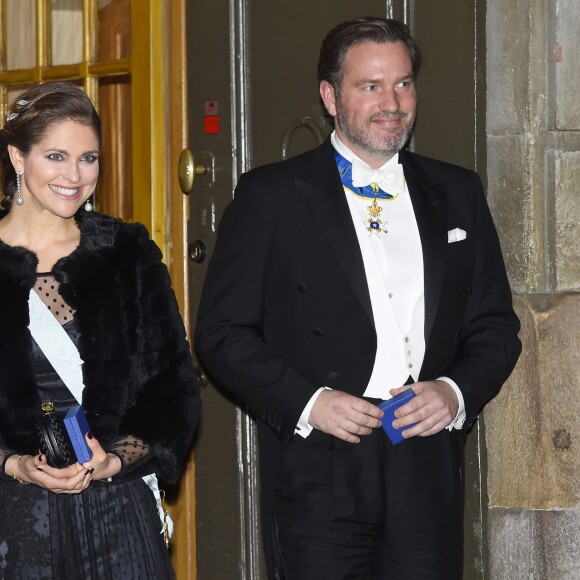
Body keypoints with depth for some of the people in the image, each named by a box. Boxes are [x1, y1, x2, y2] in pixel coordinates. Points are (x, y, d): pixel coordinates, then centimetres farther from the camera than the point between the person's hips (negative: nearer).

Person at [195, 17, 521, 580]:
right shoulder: (271, 196, 1)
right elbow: (221, 331, -1)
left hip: (428, 474, 3)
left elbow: (495, 324, 15)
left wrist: (457, 391, -5)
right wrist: (306, 402, -13)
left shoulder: (457, 193, 13)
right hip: (318, 475, -3)